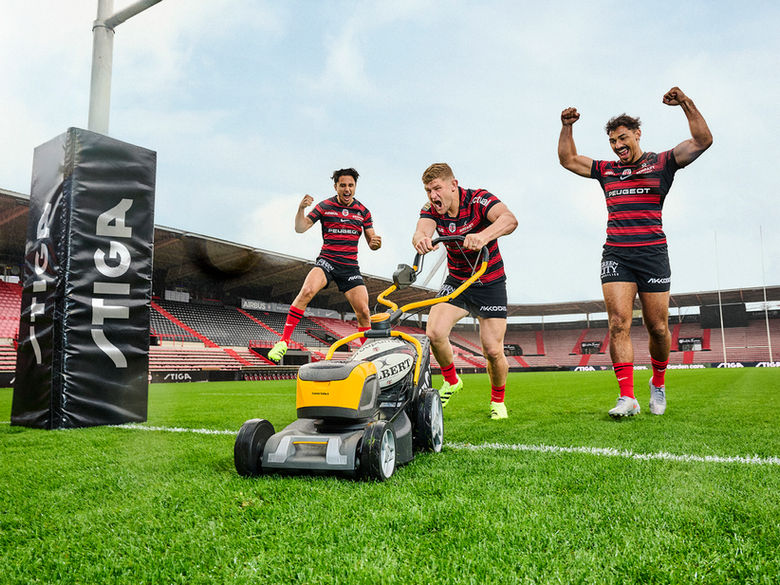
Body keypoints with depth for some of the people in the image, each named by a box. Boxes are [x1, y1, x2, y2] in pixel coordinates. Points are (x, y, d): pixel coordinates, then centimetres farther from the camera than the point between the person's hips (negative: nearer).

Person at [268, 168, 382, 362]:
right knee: (307, 291, -29)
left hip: (350, 266, 2)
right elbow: (300, 228, -3)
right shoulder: (324, 206, 2)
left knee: (363, 312, -7)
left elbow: (371, 242, 8)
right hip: (326, 261, -2)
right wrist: (301, 209, -21)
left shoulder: (363, 211, 8)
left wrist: (376, 243, -16)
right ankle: (283, 342, -24)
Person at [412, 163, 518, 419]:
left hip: (490, 283, -3)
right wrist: (421, 239, -54)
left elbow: (509, 219, -38)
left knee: (492, 350, -9)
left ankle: (498, 401, 19)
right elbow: (421, 231, -28)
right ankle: (451, 381, 11)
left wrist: (484, 236, -59)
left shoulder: (478, 199, -19)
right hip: (456, 281, 3)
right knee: (434, 332, -18)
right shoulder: (431, 210, -7)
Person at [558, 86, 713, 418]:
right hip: (615, 255, 2)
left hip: (652, 253, -2)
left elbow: (703, 140, 1)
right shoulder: (606, 170, 18)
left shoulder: (661, 163, 9)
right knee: (618, 323, -12)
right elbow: (568, 159, 26)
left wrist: (686, 104, -8)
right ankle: (627, 397, -12)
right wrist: (567, 127, 15)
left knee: (657, 328, 2)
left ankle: (658, 383, 27)